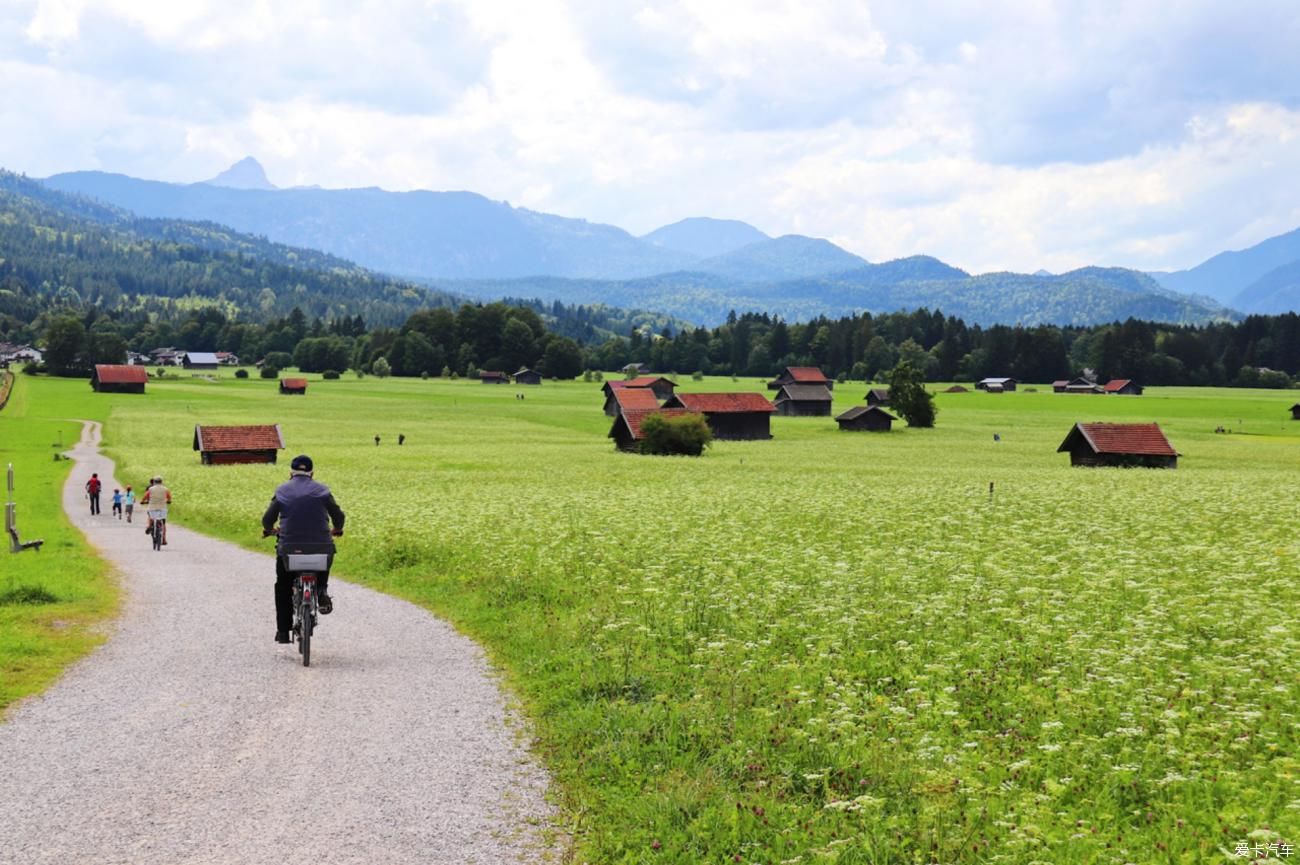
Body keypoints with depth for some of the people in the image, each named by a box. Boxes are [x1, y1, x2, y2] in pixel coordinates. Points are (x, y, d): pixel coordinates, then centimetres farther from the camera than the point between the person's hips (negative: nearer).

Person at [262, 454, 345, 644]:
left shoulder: (282, 490, 7)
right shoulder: (322, 490, 7)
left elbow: (268, 519, 5)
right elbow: (338, 515, 8)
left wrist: (269, 529, 28)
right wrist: (337, 529, 29)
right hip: (320, 546, 0)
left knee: (283, 587, 21)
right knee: (327, 552, 35)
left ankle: (283, 631, 16)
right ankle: (321, 590, 10)